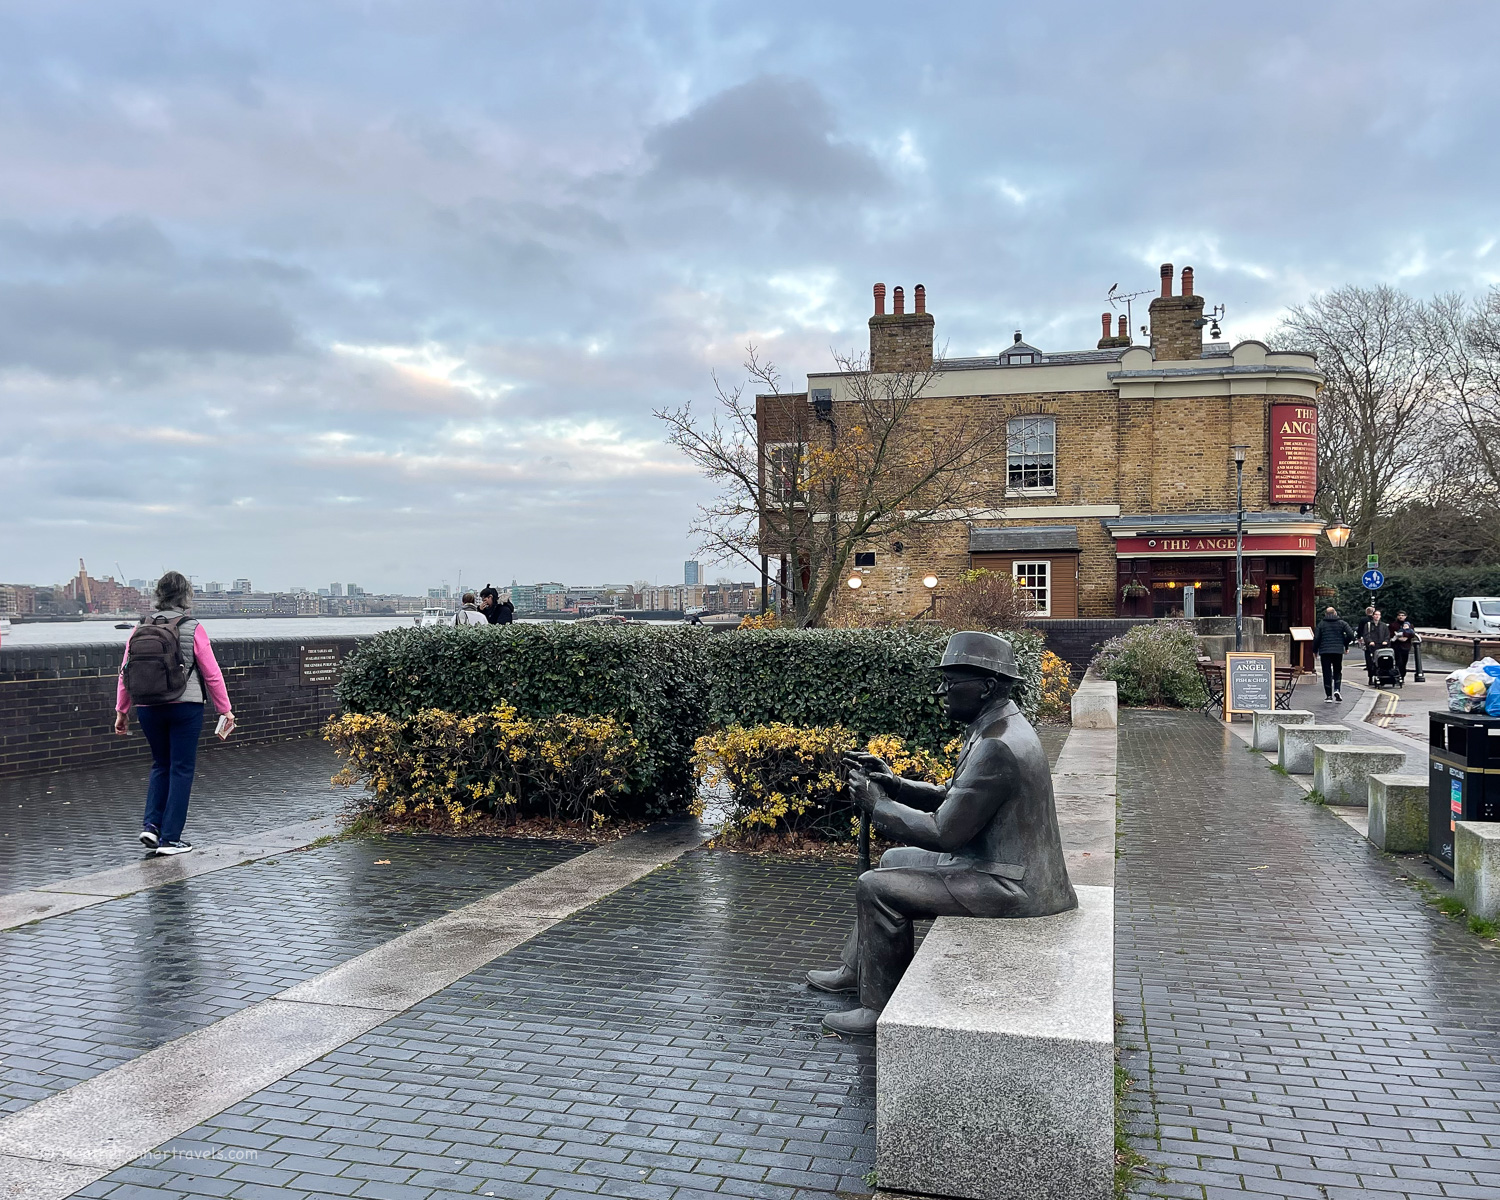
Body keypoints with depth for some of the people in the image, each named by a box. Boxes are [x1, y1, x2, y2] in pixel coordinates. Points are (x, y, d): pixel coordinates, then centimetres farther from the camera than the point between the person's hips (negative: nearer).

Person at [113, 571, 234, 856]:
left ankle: (151, 824, 10)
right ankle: (169, 838, 6)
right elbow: (212, 674, -6)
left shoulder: (140, 629, 3)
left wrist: (121, 711, 16)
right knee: (181, 769, 5)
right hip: (185, 708, -4)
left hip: (148, 709, 4)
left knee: (161, 765, 21)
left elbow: (124, 673, 6)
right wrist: (225, 710, 3)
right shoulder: (192, 629, -8)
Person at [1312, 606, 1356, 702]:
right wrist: (1345, 645, 10)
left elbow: (1316, 638, -1)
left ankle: (1329, 695, 1)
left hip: (1324, 651, -1)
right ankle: (1337, 689, -9)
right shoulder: (1342, 623, 4)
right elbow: (1351, 635, -6)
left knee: (1327, 673, 3)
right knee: (1337, 671, 14)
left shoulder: (1321, 624, 3)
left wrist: (1315, 650, 10)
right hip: (1338, 651, 1)